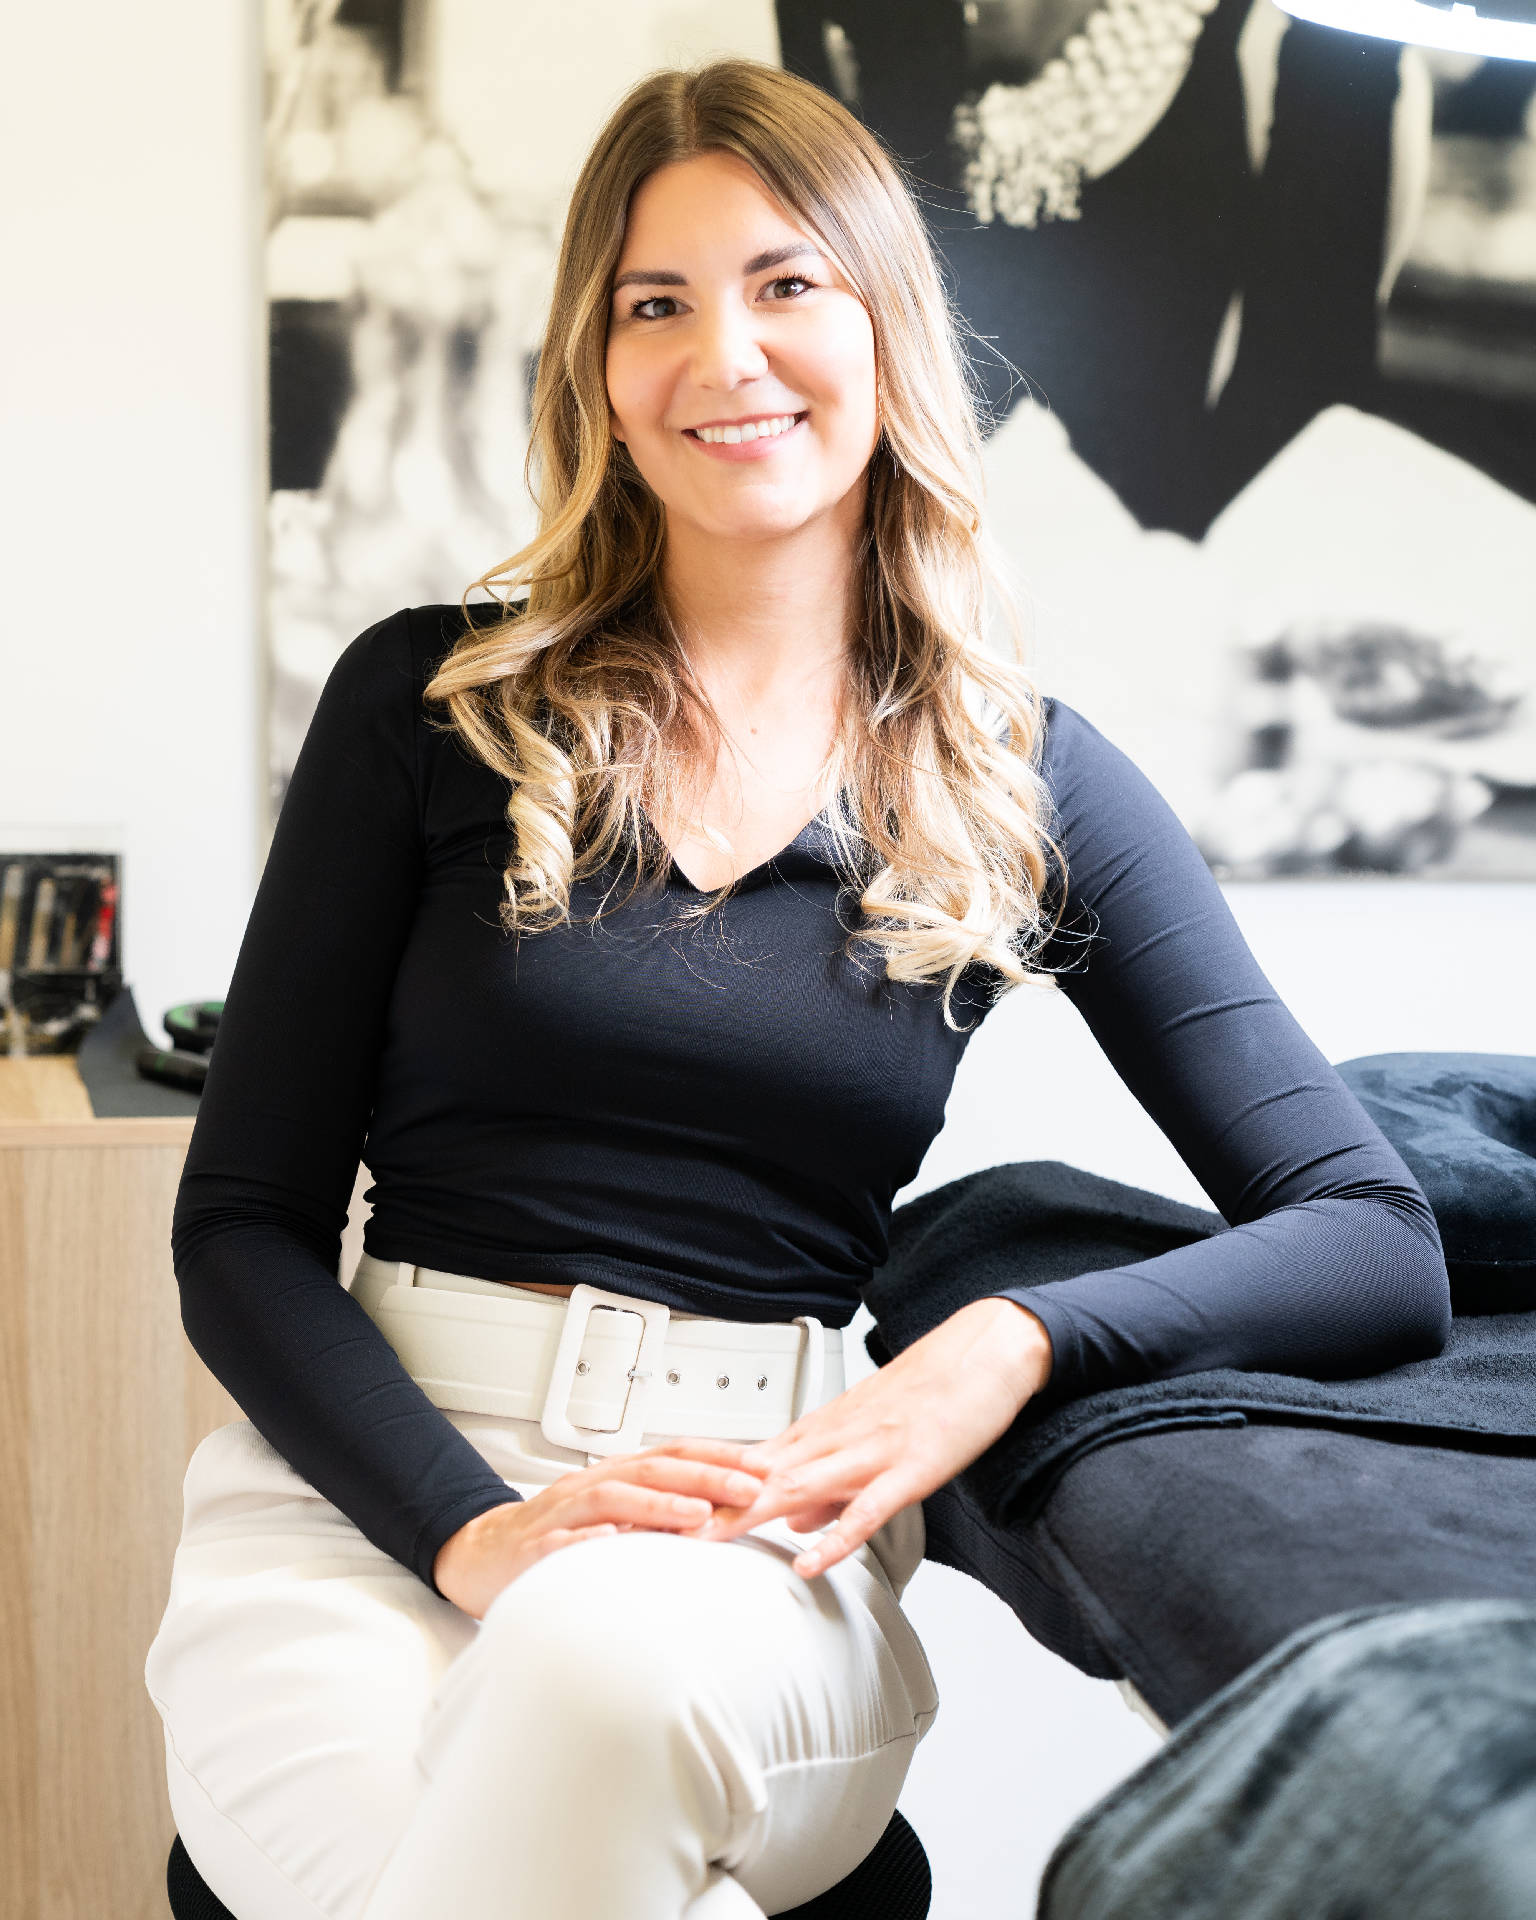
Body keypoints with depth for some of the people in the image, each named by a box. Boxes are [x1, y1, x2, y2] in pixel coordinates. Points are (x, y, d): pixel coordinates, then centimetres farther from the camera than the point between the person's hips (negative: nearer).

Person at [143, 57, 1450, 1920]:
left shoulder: (1031, 787, 7)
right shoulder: (431, 700, 5)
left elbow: (1380, 1244, 3)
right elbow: (243, 1224, 3)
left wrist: (1013, 1340, -16)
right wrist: (476, 1525, -15)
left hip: (756, 1528, 0)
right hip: (368, 1490, 0)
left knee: (603, 1665, -35)